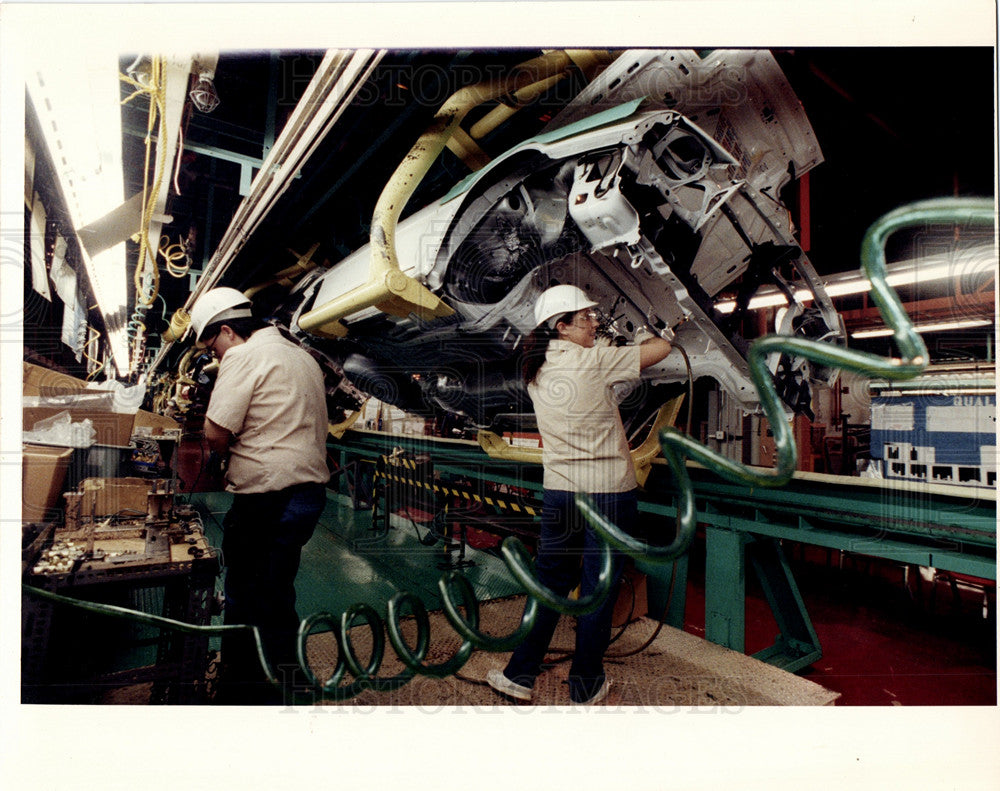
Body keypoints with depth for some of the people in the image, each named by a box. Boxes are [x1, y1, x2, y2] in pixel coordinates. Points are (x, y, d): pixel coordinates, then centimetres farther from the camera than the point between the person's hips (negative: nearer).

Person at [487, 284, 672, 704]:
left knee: (549, 583, 17)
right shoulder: (595, 361, -12)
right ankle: (586, 685, 25)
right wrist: (655, 336, 18)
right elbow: (662, 348, -3)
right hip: (609, 493, -5)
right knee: (598, 591, 9)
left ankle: (520, 675, 28)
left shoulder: (535, 370, 4)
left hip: (558, 492, 5)